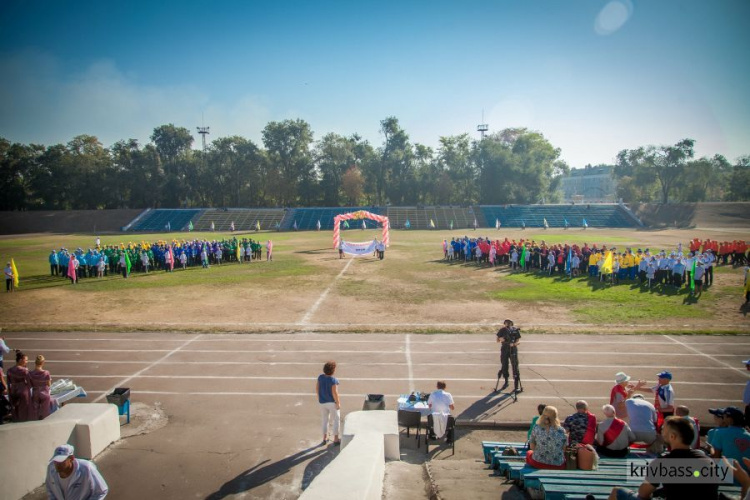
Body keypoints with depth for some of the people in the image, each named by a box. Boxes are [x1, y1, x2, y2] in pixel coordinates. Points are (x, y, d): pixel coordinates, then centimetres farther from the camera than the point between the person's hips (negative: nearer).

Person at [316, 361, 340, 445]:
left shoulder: (320, 377, -5)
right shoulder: (333, 380, -23)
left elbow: (317, 388, 2)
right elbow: (334, 392, -23)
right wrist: (338, 403, -13)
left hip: (322, 402, 6)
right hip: (332, 402, -6)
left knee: (325, 419, 20)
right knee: (336, 420, 9)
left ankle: (325, 438, 26)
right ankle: (336, 439, 13)